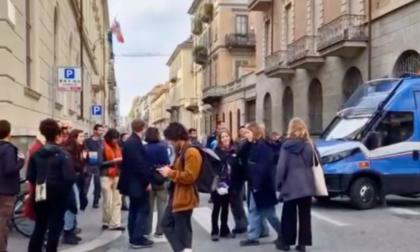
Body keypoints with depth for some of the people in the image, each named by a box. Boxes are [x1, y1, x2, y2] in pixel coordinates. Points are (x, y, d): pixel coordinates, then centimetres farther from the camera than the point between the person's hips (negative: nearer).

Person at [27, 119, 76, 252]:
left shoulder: (36, 154, 3)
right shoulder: (63, 155, -13)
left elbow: (30, 177, 2)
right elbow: (70, 178, -20)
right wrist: (65, 187, 1)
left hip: (40, 195, 5)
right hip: (58, 195, -5)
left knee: (39, 226, 17)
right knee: (55, 227, 5)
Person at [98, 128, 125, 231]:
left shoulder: (117, 147, 10)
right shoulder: (103, 147, -6)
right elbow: (100, 163, -12)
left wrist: (121, 161, -7)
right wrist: (113, 161, -18)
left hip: (117, 176, 5)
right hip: (106, 177, -5)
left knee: (117, 201, 0)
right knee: (108, 202, 1)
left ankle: (115, 223, 1)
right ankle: (106, 222, 17)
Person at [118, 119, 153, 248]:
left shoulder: (129, 141, 11)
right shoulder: (136, 142, -20)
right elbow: (139, 163, -24)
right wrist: (147, 181, -16)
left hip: (132, 182, 10)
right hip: (139, 182, -10)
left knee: (134, 209, 14)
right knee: (144, 209, -2)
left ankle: (133, 237, 21)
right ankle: (138, 239, 0)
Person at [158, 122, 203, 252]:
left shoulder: (191, 152, -19)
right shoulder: (181, 151, 14)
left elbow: (189, 176, -26)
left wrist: (170, 173, -17)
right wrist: (169, 171, 3)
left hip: (184, 199, -11)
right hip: (175, 197, 11)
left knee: (182, 231, -2)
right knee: (166, 224, 14)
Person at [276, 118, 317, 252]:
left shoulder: (286, 145, -6)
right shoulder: (309, 145, 3)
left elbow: (281, 167, -7)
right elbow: (315, 163, 9)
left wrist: (279, 184, 0)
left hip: (291, 185, -2)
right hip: (306, 185, 2)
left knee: (289, 215, 9)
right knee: (304, 215, 8)